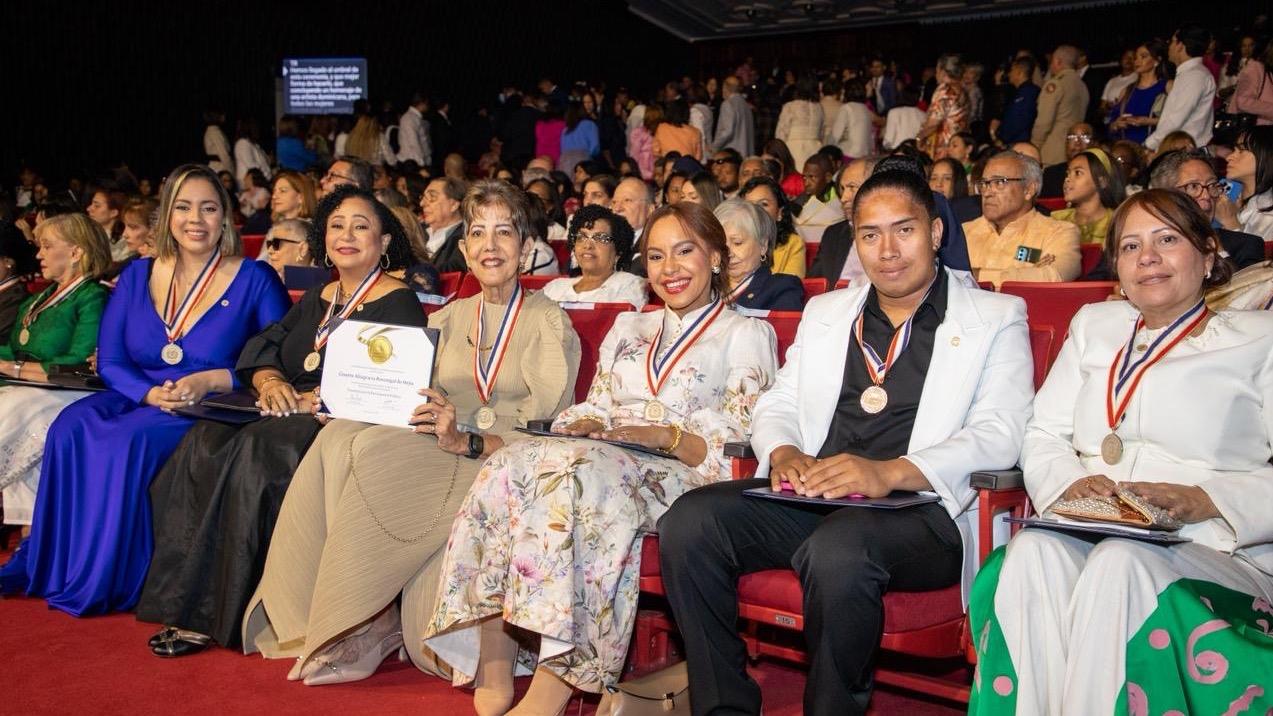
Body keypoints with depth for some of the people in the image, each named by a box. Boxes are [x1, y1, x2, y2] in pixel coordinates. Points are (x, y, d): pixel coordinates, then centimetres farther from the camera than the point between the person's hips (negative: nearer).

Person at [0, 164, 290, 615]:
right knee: (73, 428, -25)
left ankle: (106, 580, -17)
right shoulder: (138, 276, 12)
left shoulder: (255, 280, 0)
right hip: (137, 400, 4)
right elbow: (109, 360, 7)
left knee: (132, 439, -31)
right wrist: (150, 393, -13)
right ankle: (57, 566, -12)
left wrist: (210, 380, -19)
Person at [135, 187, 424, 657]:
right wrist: (269, 380, -9)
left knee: (255, 451, -31)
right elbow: (259, 349, 15)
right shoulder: (316, 300, 24)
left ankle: (222, 617, -21)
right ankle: (190, 609, -20)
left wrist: (312, 400, -19)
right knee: (205, 443, -20)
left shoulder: (398, 304, 0)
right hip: (289, 416, 7)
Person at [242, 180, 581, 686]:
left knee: (376, 452, -30)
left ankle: (369, 626, -18)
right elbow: (424, 407, 15)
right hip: (438, 454, 5)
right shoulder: (447, 319, 19)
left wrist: (467, 441, -24)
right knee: (338, 439, -25)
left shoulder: (548, 322, 2)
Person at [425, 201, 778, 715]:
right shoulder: (628, 328, 28)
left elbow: (738, 445, 0)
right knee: (507, 469, -28)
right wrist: (583, 424, -2)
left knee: (583, 472, -37)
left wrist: (669, 436, -16)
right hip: (600, 457, 5)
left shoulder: (747, 333, 12)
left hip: (681, 477, -5)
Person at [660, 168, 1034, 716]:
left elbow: (999, 435, -5)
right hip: (809, 500, 5)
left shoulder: (996, 317, 9)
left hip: (922, 510, -4)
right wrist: (782, 453, -6)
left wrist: (890, 473, -21)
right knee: (688, 522, -20)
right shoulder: (825, 311, 24)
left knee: (838, 547, -37)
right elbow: (777, 403, 20)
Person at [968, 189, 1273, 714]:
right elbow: (1043, 434, 17)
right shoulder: (1094, 325, 24)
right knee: (1031, 550, -31)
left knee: (1119, 563, -36)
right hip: (1084, 533, 3)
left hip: (1212, 547, -3)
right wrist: (1069, 481, -5)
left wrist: (1203, 500, -17)